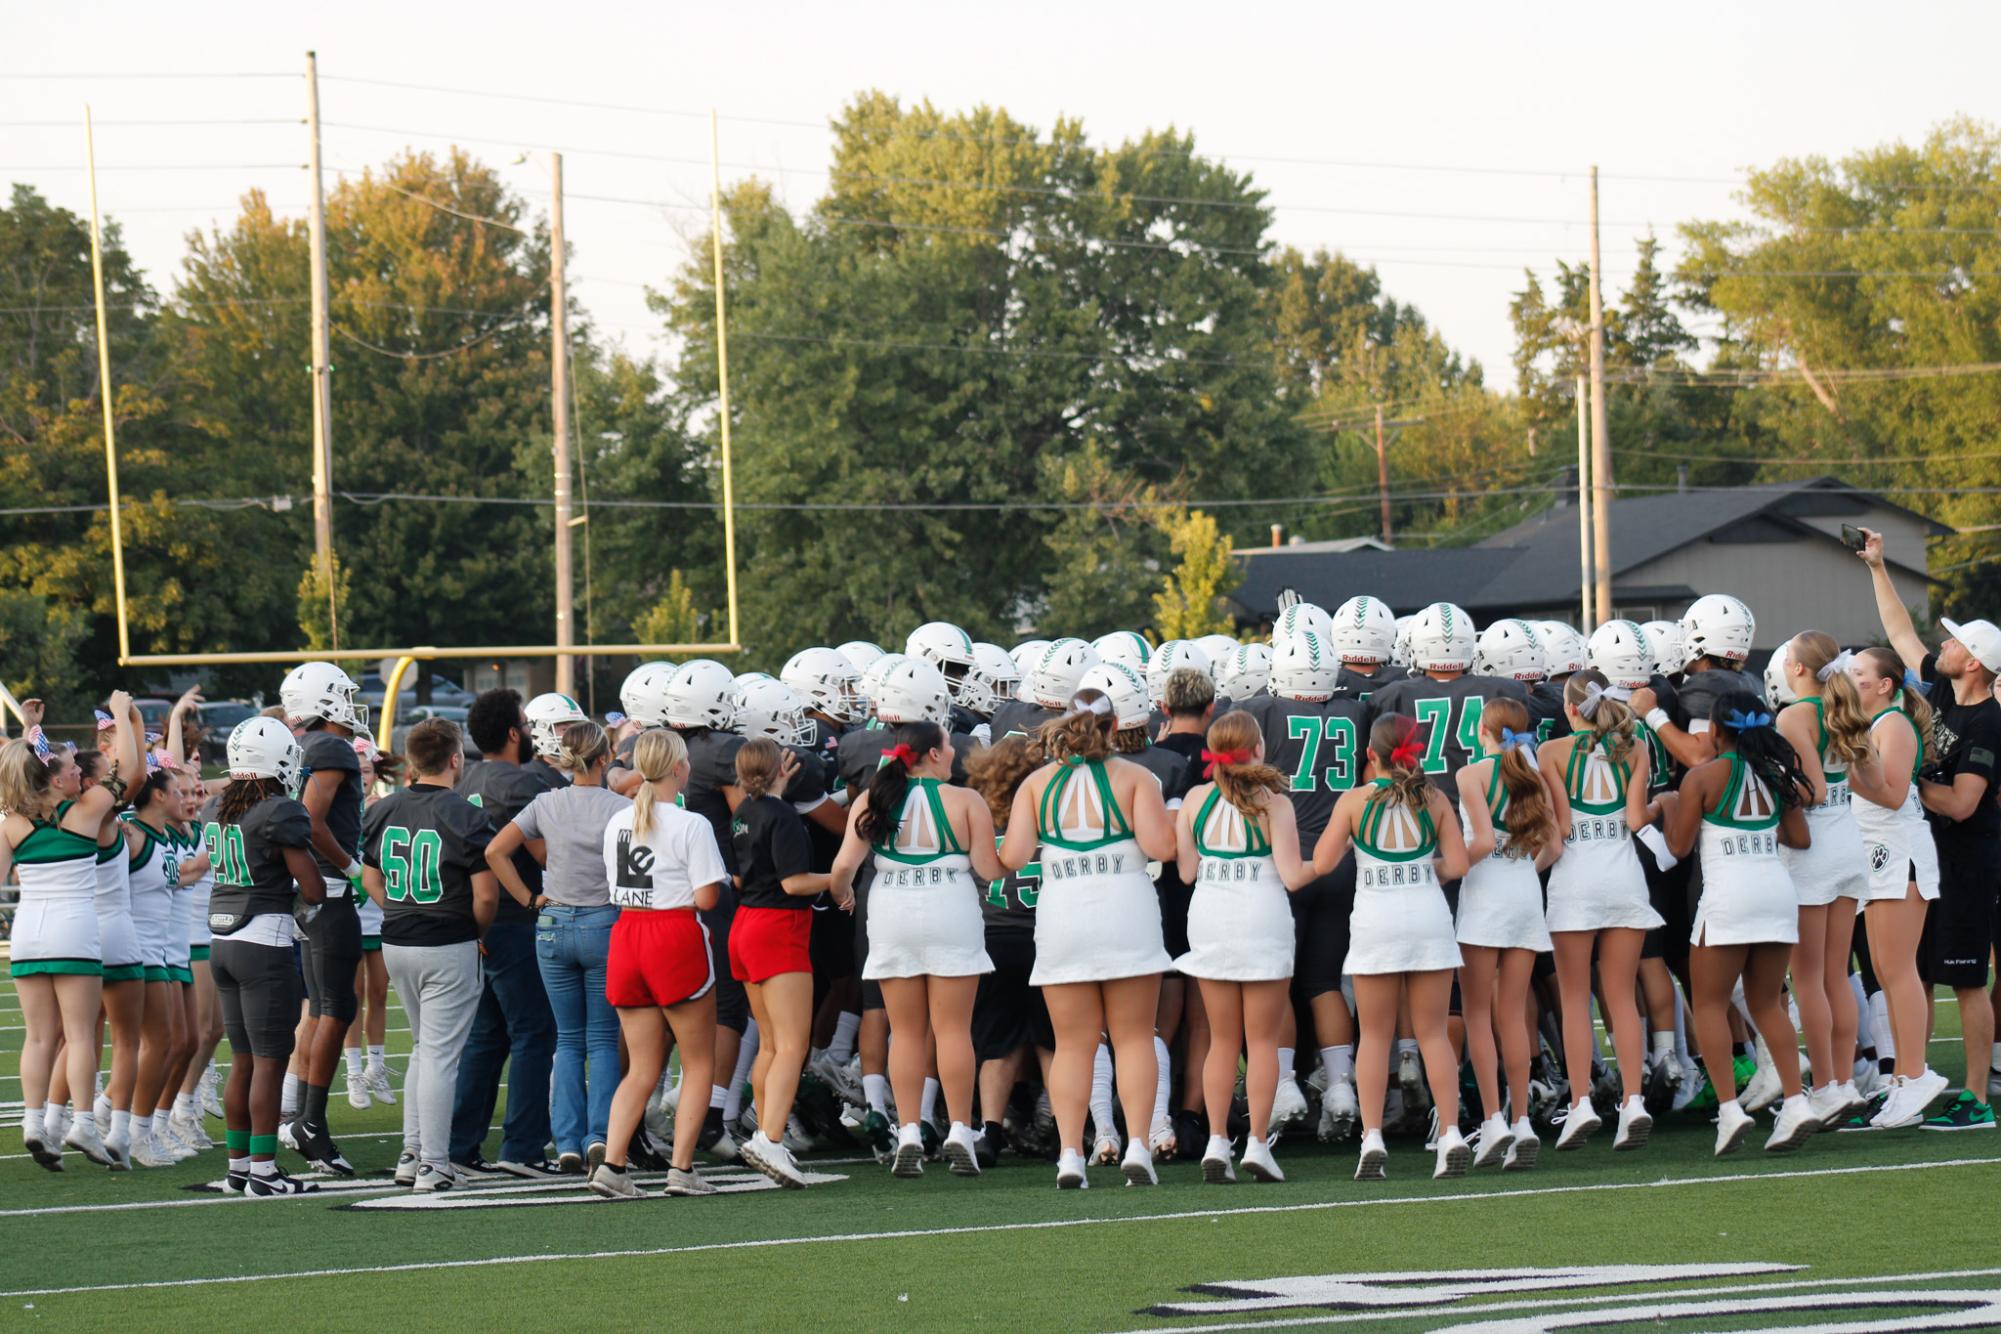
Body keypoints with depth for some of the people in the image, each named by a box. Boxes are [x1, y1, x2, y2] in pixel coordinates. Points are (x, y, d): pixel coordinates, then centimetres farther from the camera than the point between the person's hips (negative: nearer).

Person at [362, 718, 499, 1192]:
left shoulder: (383, 813, 4)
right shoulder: (464, 817, -15)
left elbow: (371, 879, 14)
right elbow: (486, 894, -14)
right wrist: (476, 933, 4)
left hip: (397, 943, 6)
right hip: (449, 948, -6)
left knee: (424, 1045, 21)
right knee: (440, 1055, -2)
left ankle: (411, 1153, 21)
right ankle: (434, 1166, 0)